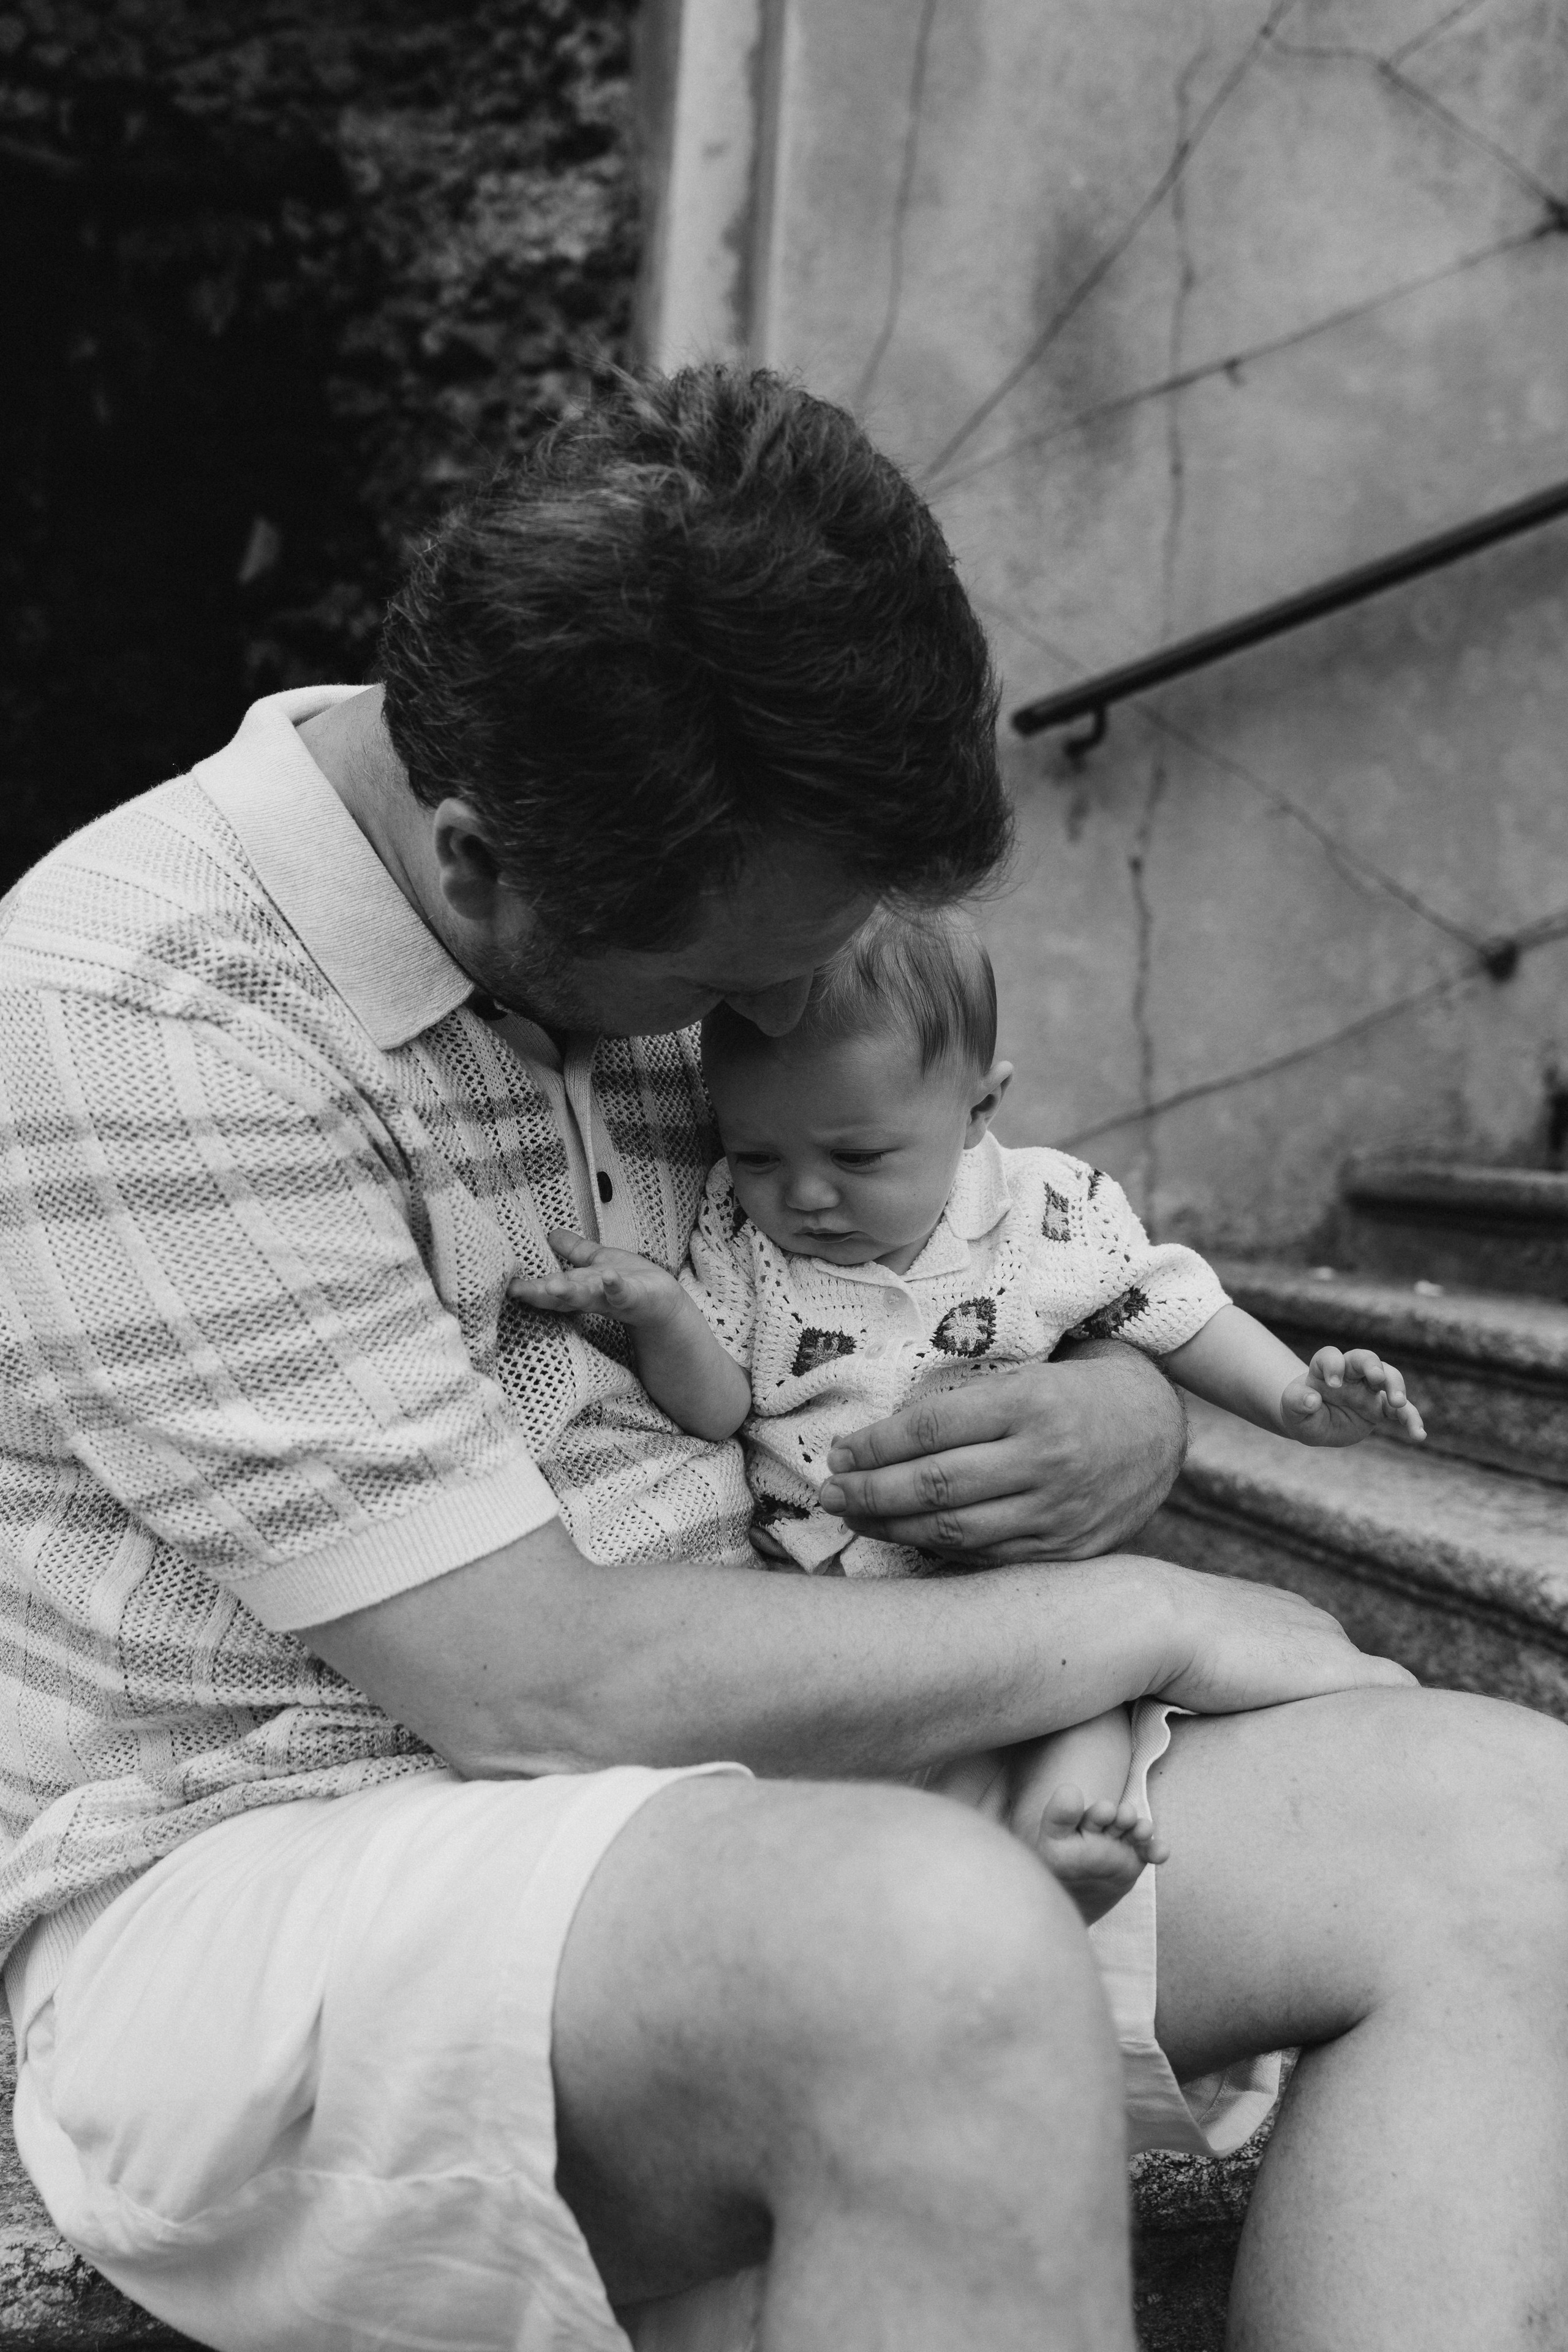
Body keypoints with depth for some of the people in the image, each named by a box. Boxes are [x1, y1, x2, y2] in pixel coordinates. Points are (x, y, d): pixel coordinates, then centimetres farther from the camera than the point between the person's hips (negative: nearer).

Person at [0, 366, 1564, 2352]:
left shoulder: (670, 911, 5)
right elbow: (547, 1686, -23)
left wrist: (1128, 1422, -9)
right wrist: (1152, 1617, -13)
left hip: (744, 1805, 7)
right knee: (936, 1949, -38)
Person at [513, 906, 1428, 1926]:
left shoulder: (1056, 1212, -4)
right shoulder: (737, 1231, -3)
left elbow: (1178, 1313, 6)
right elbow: (717, 1408, -6)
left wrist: (1299, 1400, -8)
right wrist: (661, 1315, -26)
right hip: (799, 1583, 0)